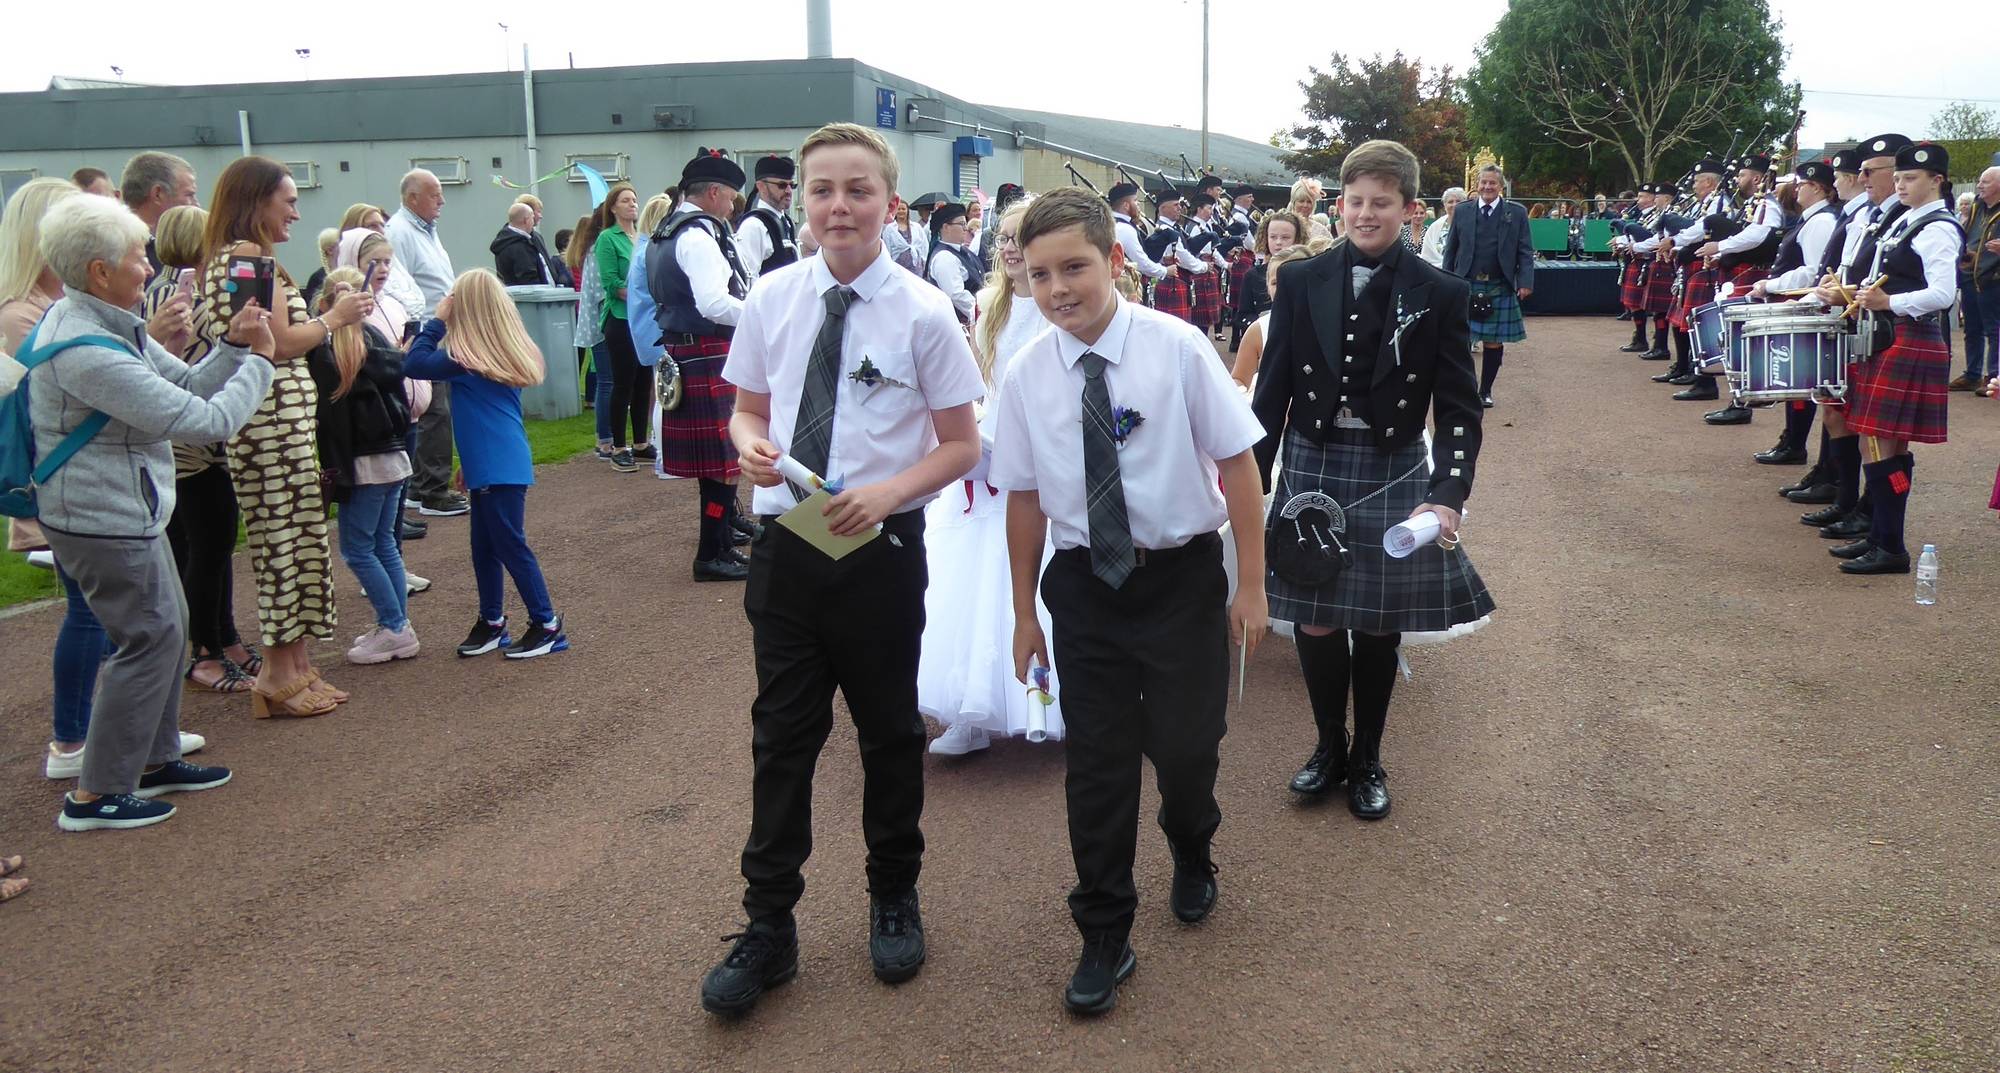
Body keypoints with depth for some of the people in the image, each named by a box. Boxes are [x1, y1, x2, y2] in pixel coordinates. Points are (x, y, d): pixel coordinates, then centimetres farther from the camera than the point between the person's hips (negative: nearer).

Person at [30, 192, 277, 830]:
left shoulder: (111, 323, 5)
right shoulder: (84, 351, -27)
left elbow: (187, 386, 10)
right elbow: (205, 421, -27)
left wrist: (233, 346, -6)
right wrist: (259, 362, -14)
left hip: (125, 511, 10)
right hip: (104, 521, -10)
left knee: (167, 630, 19)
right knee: (150, 640, -2)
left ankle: (155, 759, 33)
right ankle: (94, 796, 7)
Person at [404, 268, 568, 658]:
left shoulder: (469, 355, -15)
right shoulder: (506, 349, 9)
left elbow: (414, 364, -17)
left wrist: (437, 321, -10)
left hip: (498, 466, -9)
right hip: (490, 464, 9)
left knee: (511, 545, -2)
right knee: (484, 544, 15)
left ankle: (547, 625, 3)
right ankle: (491, 623, 24)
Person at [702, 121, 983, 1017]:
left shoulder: (922, 312, -9)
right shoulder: (772, 298, -1)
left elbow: (961, 445, -4)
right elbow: (748, 409, 11)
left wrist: (888, 492, -21)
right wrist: (749, 445, -13)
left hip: (879, 547, -2)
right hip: (784, 546, 2)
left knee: (889, 731, 15)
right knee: (781, 735, 10)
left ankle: (894, 901, 37)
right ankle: (768, 927, 25)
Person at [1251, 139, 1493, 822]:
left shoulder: (1440, 293, -4)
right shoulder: (1300, 282, -1)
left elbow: (1459, 411, -4)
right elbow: (1271, 393, 2)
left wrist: (1449, 496, -16)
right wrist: (1251, 484, 0)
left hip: (1394, 477, -1)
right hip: (1312, 470, 1)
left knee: (1378, 626, 10)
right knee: (1316, 624, 5)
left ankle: (1367, 759, 30)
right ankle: (1329, 745, 30)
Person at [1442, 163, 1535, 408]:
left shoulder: (1516, 213, 4)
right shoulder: (1462, 211, 6)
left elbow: (1525, 251, 3)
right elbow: (1451, 248, 10)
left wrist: (1525, 282, -8)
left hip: (1499, 288, 0)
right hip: (1466, 285, 0)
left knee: (1494, 341, 5)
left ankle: (1485, 391, 17)